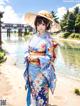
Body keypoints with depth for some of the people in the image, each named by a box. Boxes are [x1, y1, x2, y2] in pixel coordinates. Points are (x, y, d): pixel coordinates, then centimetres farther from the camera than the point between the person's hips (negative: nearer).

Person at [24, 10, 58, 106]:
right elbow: (27, 51, 10)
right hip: (31, 68, 6)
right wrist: (28, 56, -11)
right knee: (31, 89, 18)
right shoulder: (33, 37, 5)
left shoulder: (48, 39, -12)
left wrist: (37, 58, -21)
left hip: (41, 70, -5)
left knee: (41, 91, 7)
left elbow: (50, 57, -12)